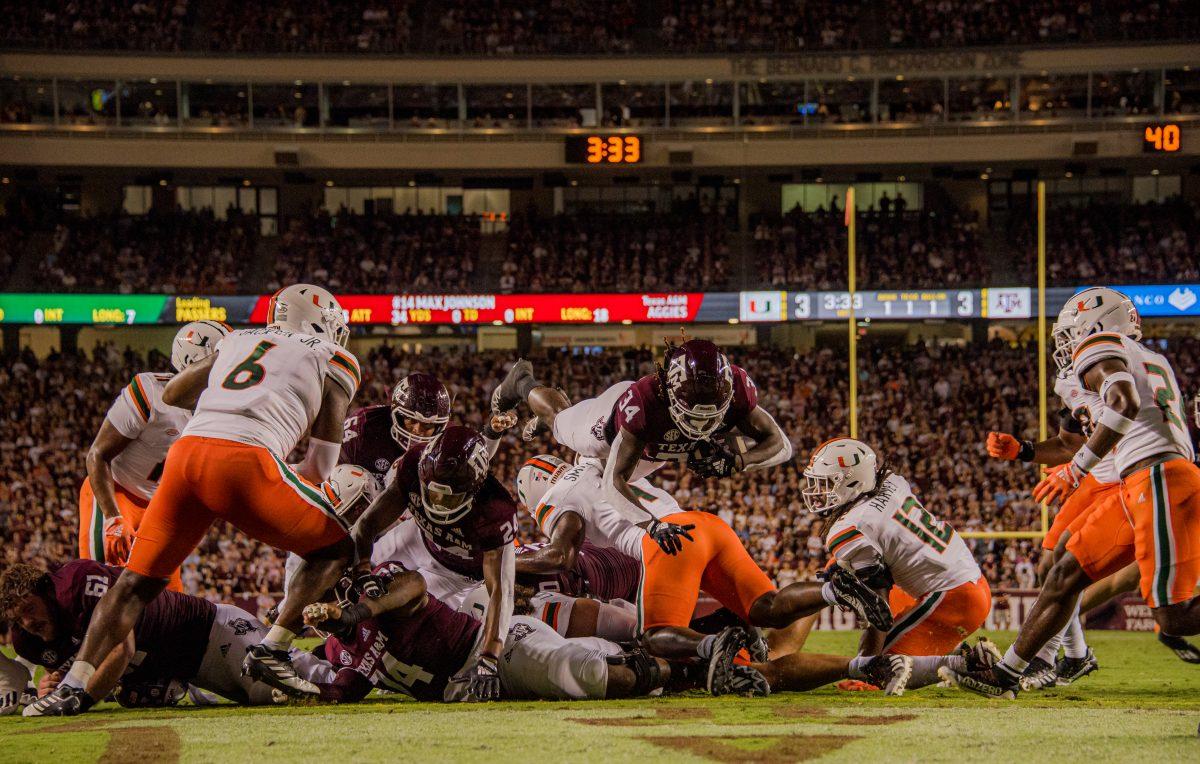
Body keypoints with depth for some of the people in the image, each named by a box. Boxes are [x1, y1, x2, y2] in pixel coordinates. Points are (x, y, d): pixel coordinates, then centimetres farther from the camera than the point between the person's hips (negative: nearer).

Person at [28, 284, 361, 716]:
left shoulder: (238, 343, 31)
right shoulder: (334, 362, 19)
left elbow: (172, 395, 41)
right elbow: (321, 466, 17)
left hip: (185, 453, 4)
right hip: (245, 459, -4)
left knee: (138, 580, 12)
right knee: (337, 547, 16)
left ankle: (74, 685, 0)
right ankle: (271, 651, 5)